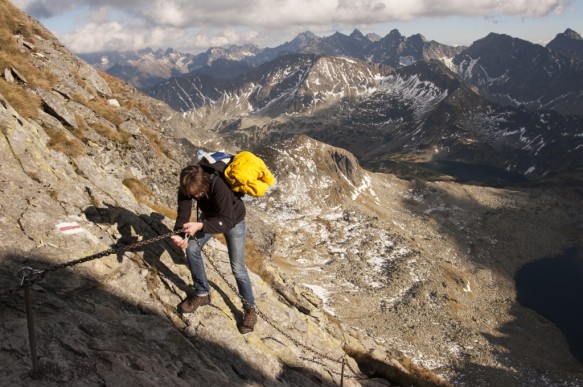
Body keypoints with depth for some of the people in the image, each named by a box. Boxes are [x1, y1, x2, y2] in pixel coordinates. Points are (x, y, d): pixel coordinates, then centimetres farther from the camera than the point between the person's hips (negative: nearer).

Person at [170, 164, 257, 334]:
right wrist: (179, 233, -47)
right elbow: (183, 213, -27)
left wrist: (200, 225, -55)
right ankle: (202, 294, 16)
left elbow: (227, 222, -43)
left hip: (233, 219, -5)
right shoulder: (187, 186, -27)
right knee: (192, 249, -6)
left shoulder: (218, 186, -43)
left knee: (237, 267, -8)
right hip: (210, 215, 5)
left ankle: (250, 309, 11)